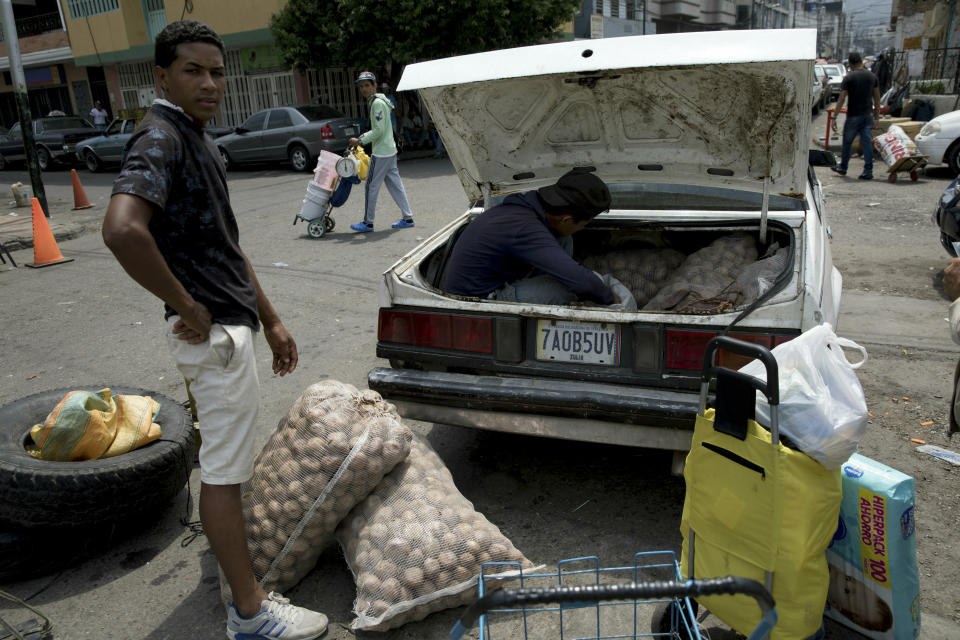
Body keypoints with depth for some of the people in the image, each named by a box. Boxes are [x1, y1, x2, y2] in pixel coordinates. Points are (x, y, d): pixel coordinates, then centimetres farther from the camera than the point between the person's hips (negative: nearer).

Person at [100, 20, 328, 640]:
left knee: (229, 456, 24)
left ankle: (229, 543, 44)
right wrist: (189, 307, -24)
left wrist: (271, 320, 18)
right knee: (223, 467, -1)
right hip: (213, 331, -10)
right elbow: (123, 228, -36)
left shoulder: (201, 143, 15)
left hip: (233, 322, 10)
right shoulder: (160, 138, -16)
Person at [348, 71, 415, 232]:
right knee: (395, 184, 12)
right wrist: (364, 136, 12)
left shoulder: (378, 103, -15)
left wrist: (360, 141, -14)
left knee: (371, 186, -2)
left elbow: (378, 131, -20)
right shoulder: (376, 102, 15)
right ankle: (407, 218, 15)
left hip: (381, 153, -10)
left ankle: (368, 222, 6)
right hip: (389, 150, 10)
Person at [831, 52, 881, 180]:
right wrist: (877, 113, 20)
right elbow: (877, 97, 10)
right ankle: (868, 171, 0)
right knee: (867, 142, 4)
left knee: (847, 142, 11)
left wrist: (834, 117, -13)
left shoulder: (848, 78, -10)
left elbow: (841, 99, -14)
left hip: (853, 115, -4)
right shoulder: (872, 76, 5)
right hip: (867, 115, 4)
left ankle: (843, 167, 25)